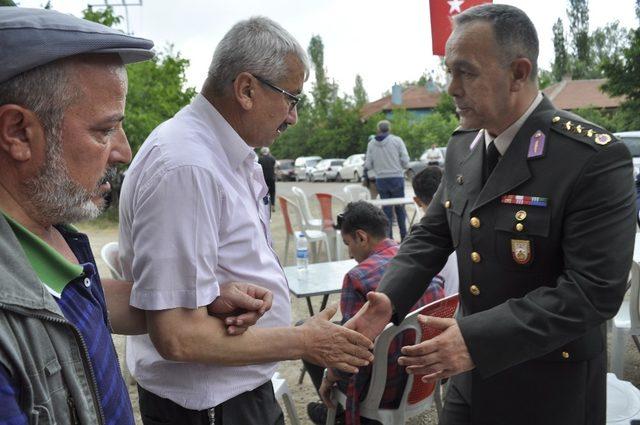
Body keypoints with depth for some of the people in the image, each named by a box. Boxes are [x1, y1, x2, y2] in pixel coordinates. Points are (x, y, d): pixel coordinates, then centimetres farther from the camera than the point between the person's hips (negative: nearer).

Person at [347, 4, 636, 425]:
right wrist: (390, 298, -10)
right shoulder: (463, 146, 2)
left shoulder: (595, 158, -21)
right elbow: (433, 233, 8)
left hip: (549, 388, -5)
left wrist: (479, 338, -30)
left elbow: (594, 290, -24)